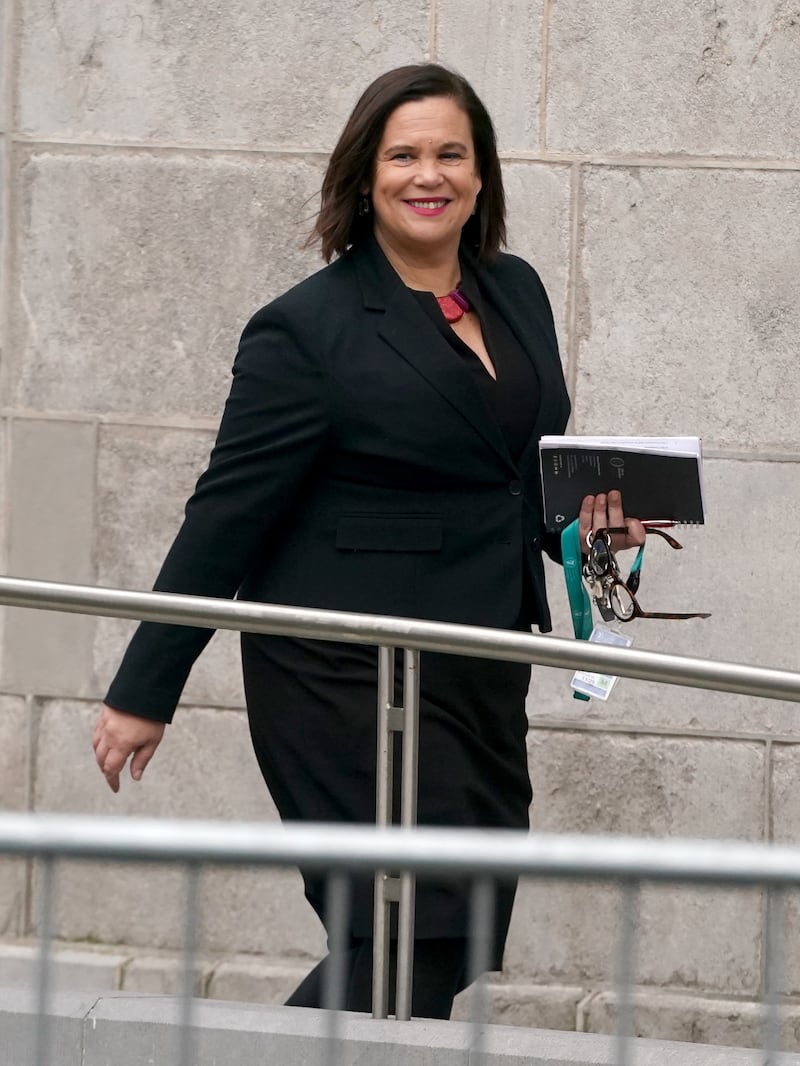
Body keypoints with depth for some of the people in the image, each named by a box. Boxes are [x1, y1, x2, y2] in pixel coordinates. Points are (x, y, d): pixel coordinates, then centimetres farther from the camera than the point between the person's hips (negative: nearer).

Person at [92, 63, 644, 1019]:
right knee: (414, 937, -12)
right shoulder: (308, 330, -9)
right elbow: (226, 519, -7)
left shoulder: (516, 294, 12)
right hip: (347, 678, -7)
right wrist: (143, 694, -6)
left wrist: (589, 518, 2)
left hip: (481, 677, 7)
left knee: (462, 941, 6)